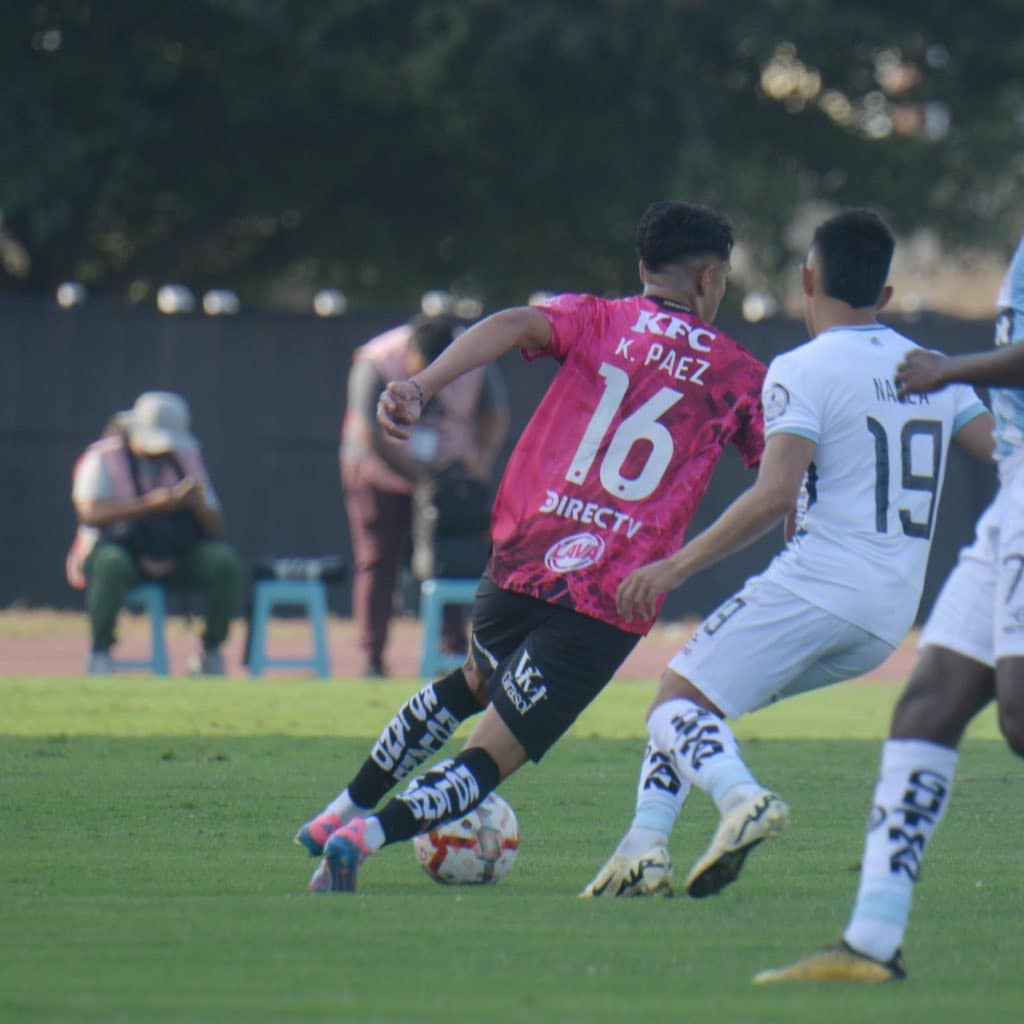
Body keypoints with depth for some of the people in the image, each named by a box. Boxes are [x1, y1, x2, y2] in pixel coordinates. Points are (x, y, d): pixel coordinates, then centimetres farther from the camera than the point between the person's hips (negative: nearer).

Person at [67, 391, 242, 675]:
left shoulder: (186, 458, 10)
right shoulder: (102, 459, -4)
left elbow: (213, 527, 6)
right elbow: (91, 513, -23)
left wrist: (198, 504, -18)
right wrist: (149, 505, -30)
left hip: (175, 561, 4)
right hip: (122, 550, -4)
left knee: (225, 560, -21)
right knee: (111, 562, -39)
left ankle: (210, 652, -6)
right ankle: (100, 654, -23)